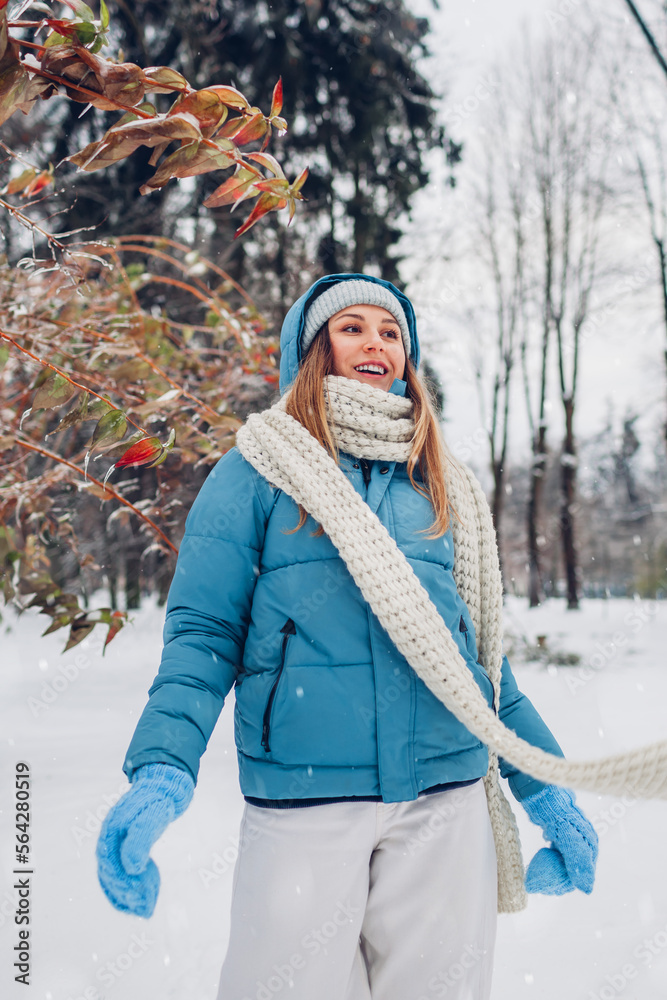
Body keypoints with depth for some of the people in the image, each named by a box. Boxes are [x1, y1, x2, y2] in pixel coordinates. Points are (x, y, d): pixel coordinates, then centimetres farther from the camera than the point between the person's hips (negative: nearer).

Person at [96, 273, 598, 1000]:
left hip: (446, 804, 4)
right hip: (302, 805, -3)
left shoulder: (437, 484, 14)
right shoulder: (256, 472, 2)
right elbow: (203, 633, -4)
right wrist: (163, 769, -20)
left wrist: (543, 789, 15)